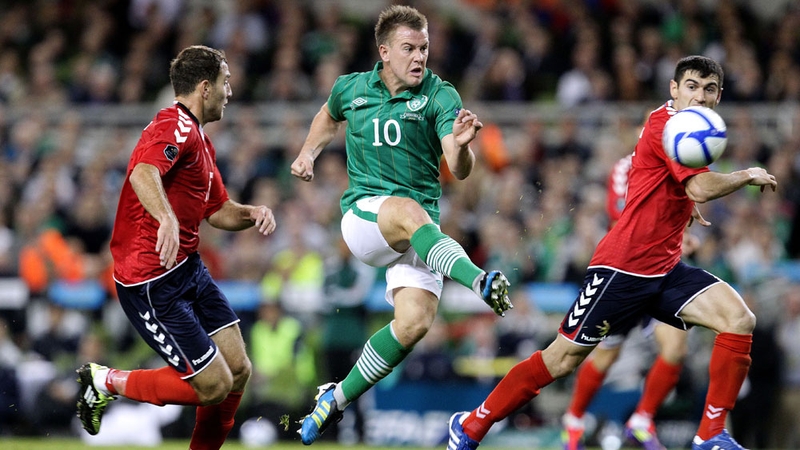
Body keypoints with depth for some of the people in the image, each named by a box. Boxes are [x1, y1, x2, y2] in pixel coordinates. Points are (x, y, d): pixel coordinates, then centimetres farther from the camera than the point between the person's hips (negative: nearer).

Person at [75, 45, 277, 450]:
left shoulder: (200, 141, 17)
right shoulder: (175, 127, -16)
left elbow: (218, 211, 26)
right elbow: (143, 173, -37)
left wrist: (253, 213, 5)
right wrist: (167, 219, -55)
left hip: (188, 268, 10)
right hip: (152, 284, -10)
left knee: (237, 371, 5)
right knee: (214, 385, -9)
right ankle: (106, 382, 6)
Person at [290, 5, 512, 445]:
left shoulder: (440, 97, -4)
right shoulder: (351, 89, 6)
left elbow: (459, 170, -17)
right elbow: (328, 116, 32)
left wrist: (461, 144, -38)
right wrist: (308, 153, 15)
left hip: (420, 224, 0)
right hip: (362, 214, 0)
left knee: (414, 322, -19)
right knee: (408, 211, -37)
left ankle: (338, 396, 2)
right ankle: (480, 281, -61)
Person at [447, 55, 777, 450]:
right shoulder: (665, 124, -14)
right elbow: (701, 188, -26)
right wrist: (748, 176, -12)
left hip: (665, 268, 8)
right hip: (623, 266, -8)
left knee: (740, 321, -13)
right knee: (562, 358, -2)